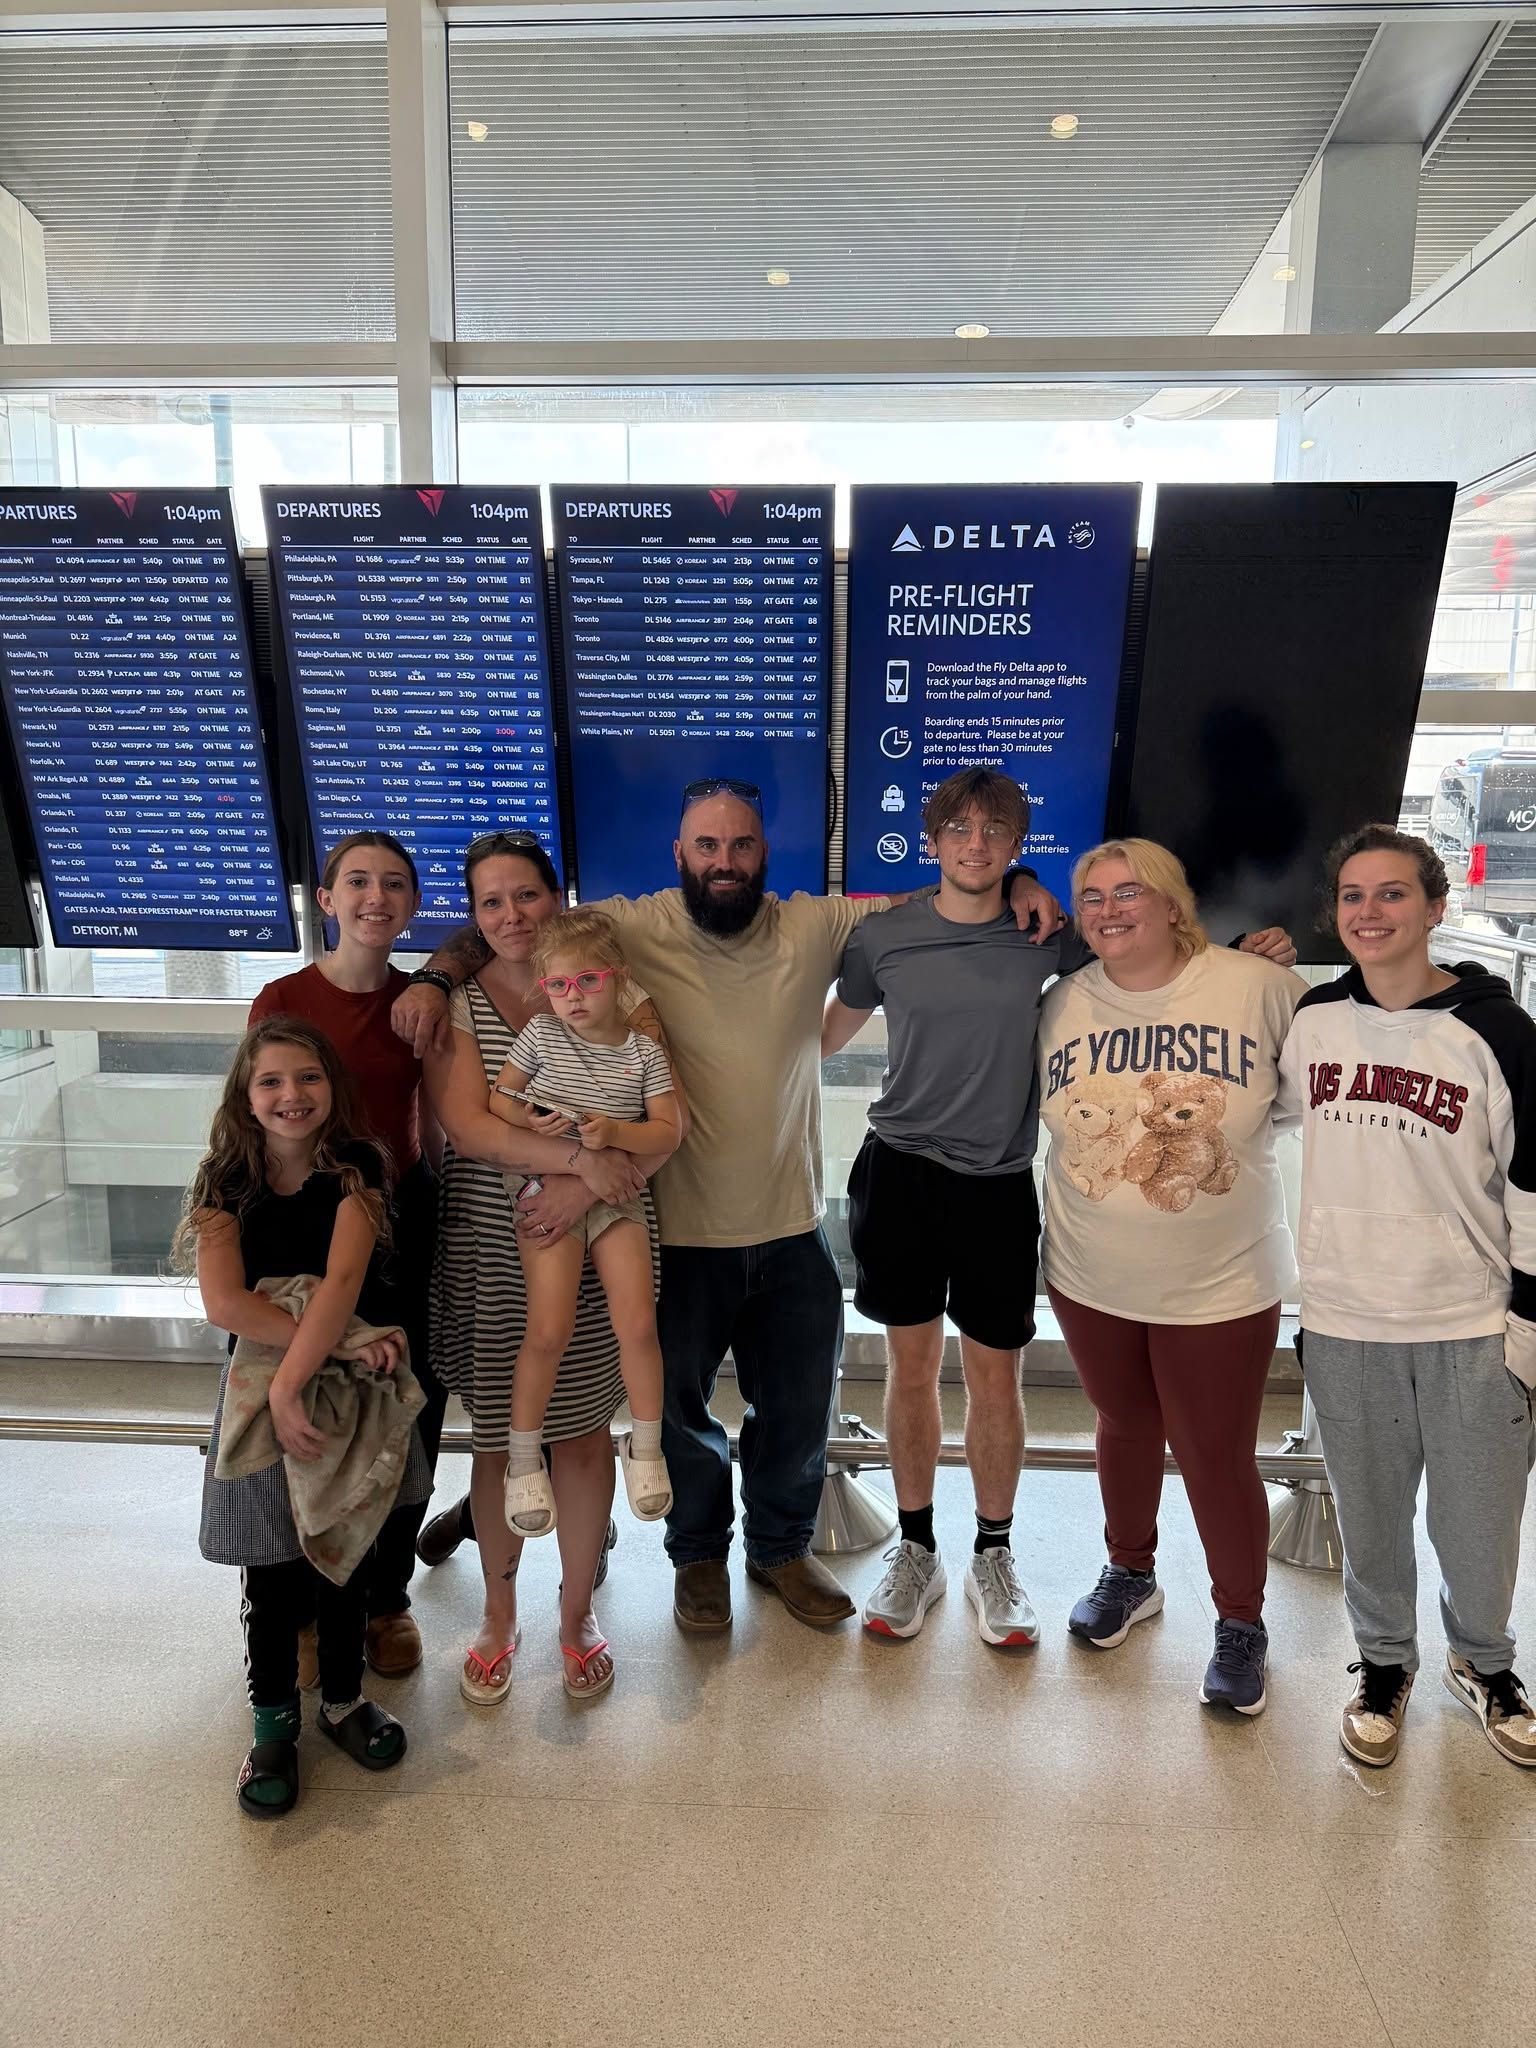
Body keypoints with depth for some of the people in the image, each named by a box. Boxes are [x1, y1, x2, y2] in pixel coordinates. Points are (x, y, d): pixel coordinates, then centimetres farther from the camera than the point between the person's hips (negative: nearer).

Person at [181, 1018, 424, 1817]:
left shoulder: (356, 1168, -10)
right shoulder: (225, 1184, -7)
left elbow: (343, 1280, -21)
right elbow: (226, 1304, -20)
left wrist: (291, 1383, -29)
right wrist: (343, 1343, -24)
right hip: (260, 1387, 0)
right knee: (271, 1572, 8)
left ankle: (343, 1699, 36)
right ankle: (273, 1724, 29)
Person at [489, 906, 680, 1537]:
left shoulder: (644, 1052, 2)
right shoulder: (541, 1035, 2)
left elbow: (668, 1133, -1)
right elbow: (497, 1098, 7)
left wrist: (616, 1133, -20)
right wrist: (528, 1120, -15)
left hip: (615, 1196, 1)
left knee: (638, 1324, -7)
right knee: (549, 1330, -9)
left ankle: (645, 1446, 16)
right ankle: (523, 1457, 11)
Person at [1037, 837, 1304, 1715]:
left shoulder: (1258, 986, -13)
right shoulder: (1063, 1003, -3)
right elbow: (1032, 1112, 11)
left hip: (1222, 1284, -3)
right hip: (1092, 1279, 3)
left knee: (1217, 1457, 8)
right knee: (1127, 1428, 22)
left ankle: (1242, 1623, 34)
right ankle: (1131, 1574, 48)